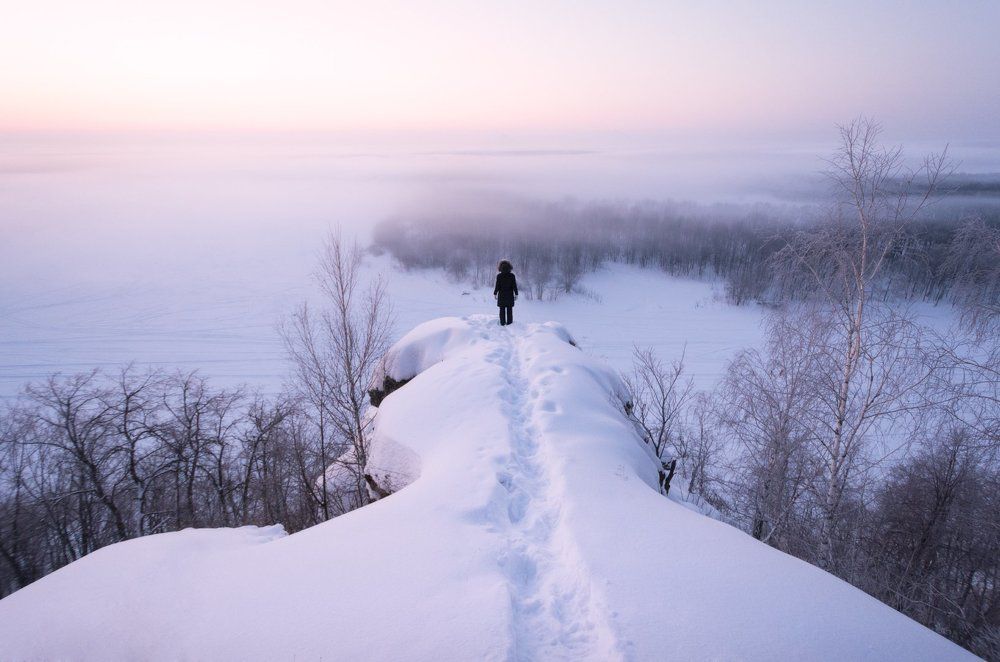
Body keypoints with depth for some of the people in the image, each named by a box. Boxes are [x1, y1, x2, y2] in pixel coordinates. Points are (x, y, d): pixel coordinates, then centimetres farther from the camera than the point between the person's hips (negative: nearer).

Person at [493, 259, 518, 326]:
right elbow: (514, 286, -4)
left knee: (502, 310, 7)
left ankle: (502, 323, 8)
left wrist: (495, 293, 7)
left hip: (501, 296, 0)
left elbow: (497, 286, -6)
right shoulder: (512, 275, -6)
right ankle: (509, 323, 7)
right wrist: (516, 294, 5)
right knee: (509, 310, 6)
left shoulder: (499, 276, -8)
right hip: (510, 296, 0)